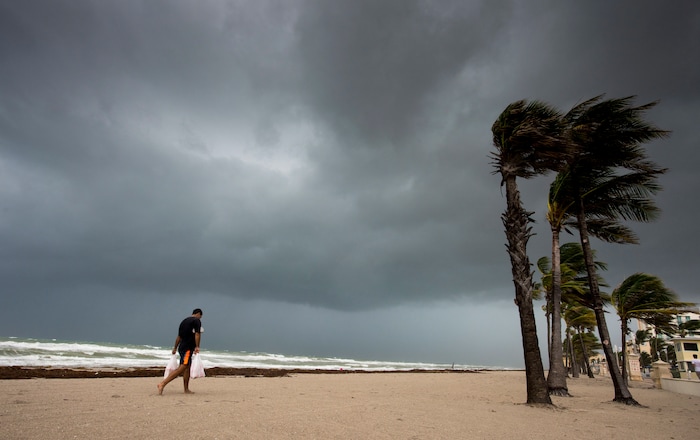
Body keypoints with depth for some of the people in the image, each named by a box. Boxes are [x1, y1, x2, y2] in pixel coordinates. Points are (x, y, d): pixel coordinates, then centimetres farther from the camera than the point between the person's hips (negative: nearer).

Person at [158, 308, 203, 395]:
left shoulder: (184, 321, 18)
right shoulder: (197, 320, -6)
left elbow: (179, 336, 22)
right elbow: (197, 334, -16)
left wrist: (175, 348, 27)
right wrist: (197, 347, -18)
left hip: (182, 347, 9)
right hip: (188, 348, -9)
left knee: (187, 368, 13)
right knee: (182, 368, -12)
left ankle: (186, 389, 15)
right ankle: (162, 384, -18)